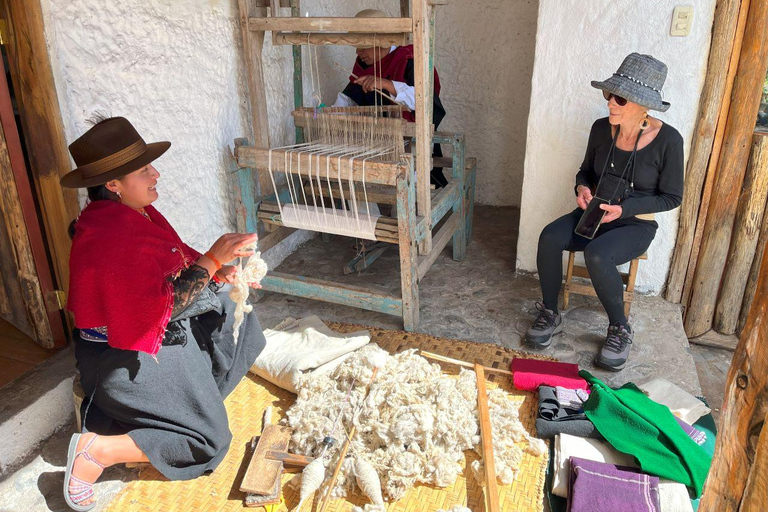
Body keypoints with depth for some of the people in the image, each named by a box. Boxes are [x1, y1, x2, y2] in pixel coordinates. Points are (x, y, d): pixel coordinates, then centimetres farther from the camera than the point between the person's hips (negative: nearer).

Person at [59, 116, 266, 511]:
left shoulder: (136, 212, 0)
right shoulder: (108, 238, -31)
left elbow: (177, 261, 9)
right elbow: (163, 303, -32)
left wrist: (221, 272, -7)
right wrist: (213, 259, -31)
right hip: (127, 359, -10)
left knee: (234, 314, 21)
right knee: (208, 439, -5)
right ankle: (97, 450, -2)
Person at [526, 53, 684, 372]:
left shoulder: (667, 140, -15)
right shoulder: (601, 129, -2)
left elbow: (672, 197, -7)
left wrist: (624, 208, -20)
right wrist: (582, 188, -10)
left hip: (636, 224, -4)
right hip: (593, 215, 4)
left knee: (597, 254, -35)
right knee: (549, 237, -26)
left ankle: (620, 330, -10)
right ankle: (550, 315, -8)